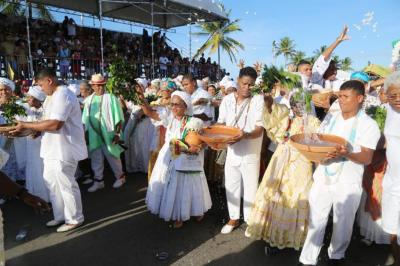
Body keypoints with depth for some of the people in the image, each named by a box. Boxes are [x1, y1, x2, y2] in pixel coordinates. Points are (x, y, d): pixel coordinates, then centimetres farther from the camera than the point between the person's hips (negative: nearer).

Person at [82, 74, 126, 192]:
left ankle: (120, 177, 26)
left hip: (108, 134, -4)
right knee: (96, 159, 12)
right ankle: (98, 181, 24)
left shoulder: (111, 98, -8)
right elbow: (85, 119, 13)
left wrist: (117, 133, -13)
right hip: (93, 135, 5)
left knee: (113, 157, 7)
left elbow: (118, 118, -9)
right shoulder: (89, 100, 6)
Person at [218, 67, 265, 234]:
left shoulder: (258, 100, -10)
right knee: (231, 186, 15)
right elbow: (221, 123, 6)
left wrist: (244, 135, -36)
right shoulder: (227, 99, 0)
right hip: (232, 151, 4)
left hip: (250, 152, -3)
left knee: (250, 187, 9)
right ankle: (234, 218, 35)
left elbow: (259, 129, -16)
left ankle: (250, 219, 30)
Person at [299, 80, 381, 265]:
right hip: (322, 178, 3)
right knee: (315, 221, 7)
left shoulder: (369, 125, -5)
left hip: (347, 183, -3)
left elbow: (367, 158, -12)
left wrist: (346, 154, -30)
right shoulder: (330, 119, 7)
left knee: (342, 223, 13)